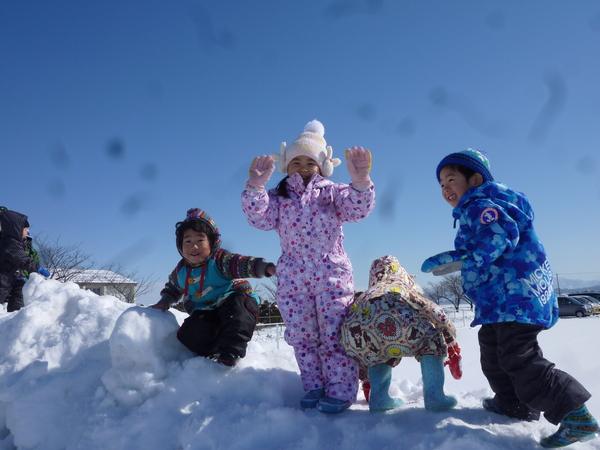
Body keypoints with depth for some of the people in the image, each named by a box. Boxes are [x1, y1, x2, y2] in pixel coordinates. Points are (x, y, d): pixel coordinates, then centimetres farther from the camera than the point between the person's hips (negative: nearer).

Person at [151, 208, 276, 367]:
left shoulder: (219, 259, -9)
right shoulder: (181, 270, 9)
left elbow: (242, 263, -27)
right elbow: (172, 287, 30)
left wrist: (266, 267, -45)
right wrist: (164, 302, 12)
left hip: (238, 305, -4)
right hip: (206, 312, 4)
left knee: (235, 304, -39)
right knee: (190, 334, -25)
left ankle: (230, 354, -30)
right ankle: (213, 353, 1)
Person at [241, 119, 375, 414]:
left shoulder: (333, 192, 9)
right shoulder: (278, 198, 13)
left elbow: (359, 209, -8)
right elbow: (259, 217, -5)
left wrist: (360, 181, -26)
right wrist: (255, 186, -21)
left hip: (332, 274, -2)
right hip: (292, 279, 3)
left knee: (334, 334, -4)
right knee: (302, 337, 7)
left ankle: (340, 391, 5)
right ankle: (314, 387, 19)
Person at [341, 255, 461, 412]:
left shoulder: (368, 294, 43)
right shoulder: (405, 288, 36)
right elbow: (439, 316, 31)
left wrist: (366, 381, 57)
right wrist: (453, 346, 45)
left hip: (353, 329, 5)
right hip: (391, 321, -4)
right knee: (431, 340, 22)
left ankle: (378, 397, 23)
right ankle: (434, 396, 13)